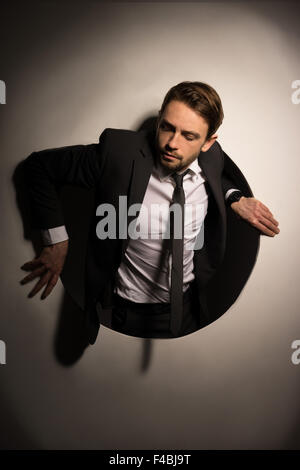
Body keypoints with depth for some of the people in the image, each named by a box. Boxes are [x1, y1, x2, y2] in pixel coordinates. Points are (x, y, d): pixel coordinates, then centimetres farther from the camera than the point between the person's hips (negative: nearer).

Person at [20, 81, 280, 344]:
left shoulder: (212, 158, -13)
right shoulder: (119, 152, -25)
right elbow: (39, 165, -14)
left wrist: (236, 198, -9)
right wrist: (57, 242, -18)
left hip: (190, 305, 4)